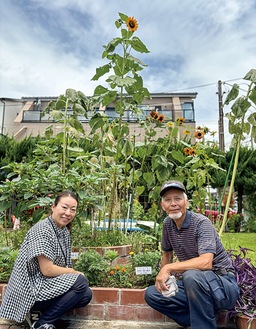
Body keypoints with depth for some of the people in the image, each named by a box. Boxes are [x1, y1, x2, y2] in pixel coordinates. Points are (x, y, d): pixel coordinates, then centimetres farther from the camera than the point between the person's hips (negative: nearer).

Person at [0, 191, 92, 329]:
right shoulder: (42, 230, -22)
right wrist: (74, 272, -12)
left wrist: (72, 273, -8)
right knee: (81, 282, -21)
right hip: (31, 290, -8)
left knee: (86, 295, -4)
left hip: (45, 285, 8)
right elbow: (47, 270, -25)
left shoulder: (64, 231, 5)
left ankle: (45, 312, 8)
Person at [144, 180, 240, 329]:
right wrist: (162, 279, 5)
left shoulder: (201, 223, -19)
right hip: (193, 284, 7)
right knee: (151, 294, -7)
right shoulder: (168, 223, 1)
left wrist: (169, 268, -28)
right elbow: (167, 253, 16)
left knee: (191, 276, -37)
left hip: (223, 284, -6)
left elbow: (205, 262, -32)